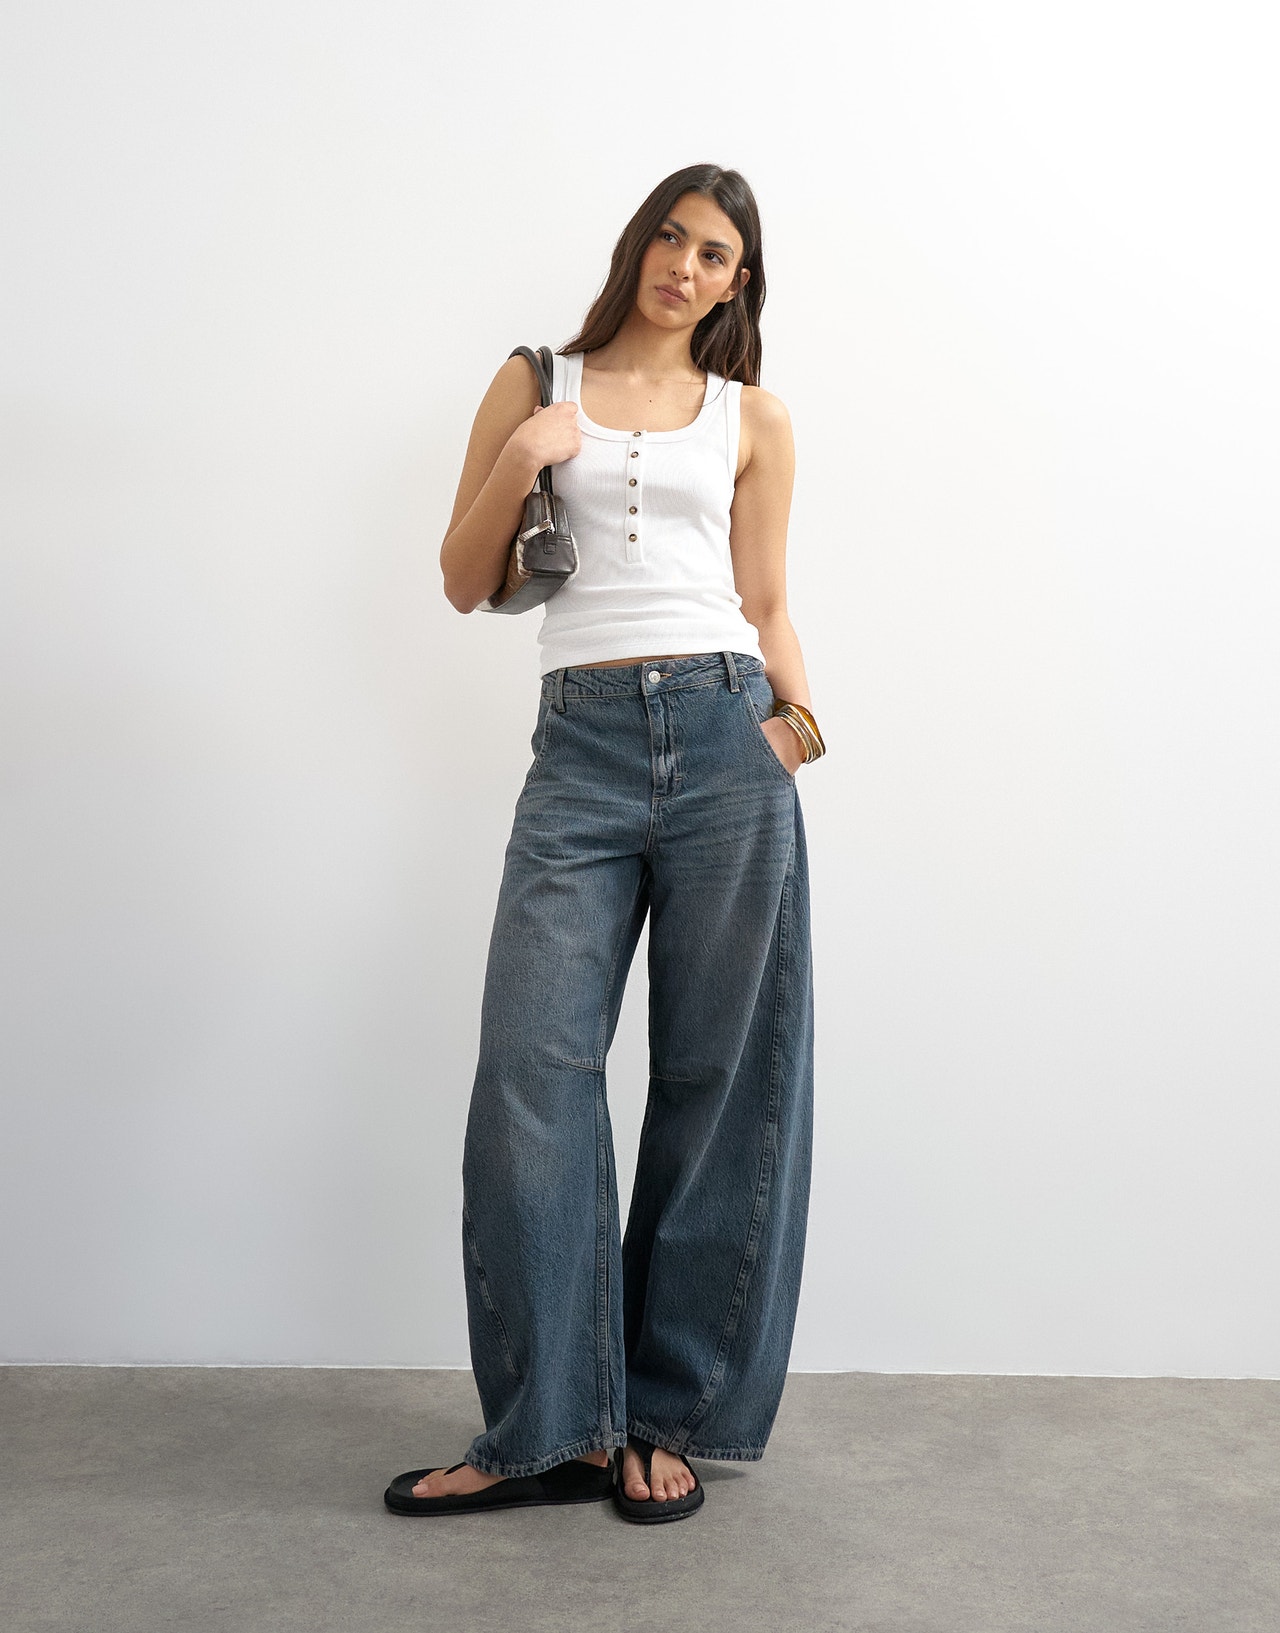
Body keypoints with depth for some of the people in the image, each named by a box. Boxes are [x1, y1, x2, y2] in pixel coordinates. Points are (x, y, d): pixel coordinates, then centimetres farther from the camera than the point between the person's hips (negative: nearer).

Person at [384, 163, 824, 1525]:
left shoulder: (754, 418, 16)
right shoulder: (537, 385, 15)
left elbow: (764, 606, 15)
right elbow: (463, 584, 13)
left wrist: (798, 719, -2)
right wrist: (518, 459, -3)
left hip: (725, 735, 0)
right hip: (583, 744, 0)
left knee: (715, 1077, 0)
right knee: (533, 1067, -8)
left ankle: (670, 1414, 13)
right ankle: (553, 1426, 5)